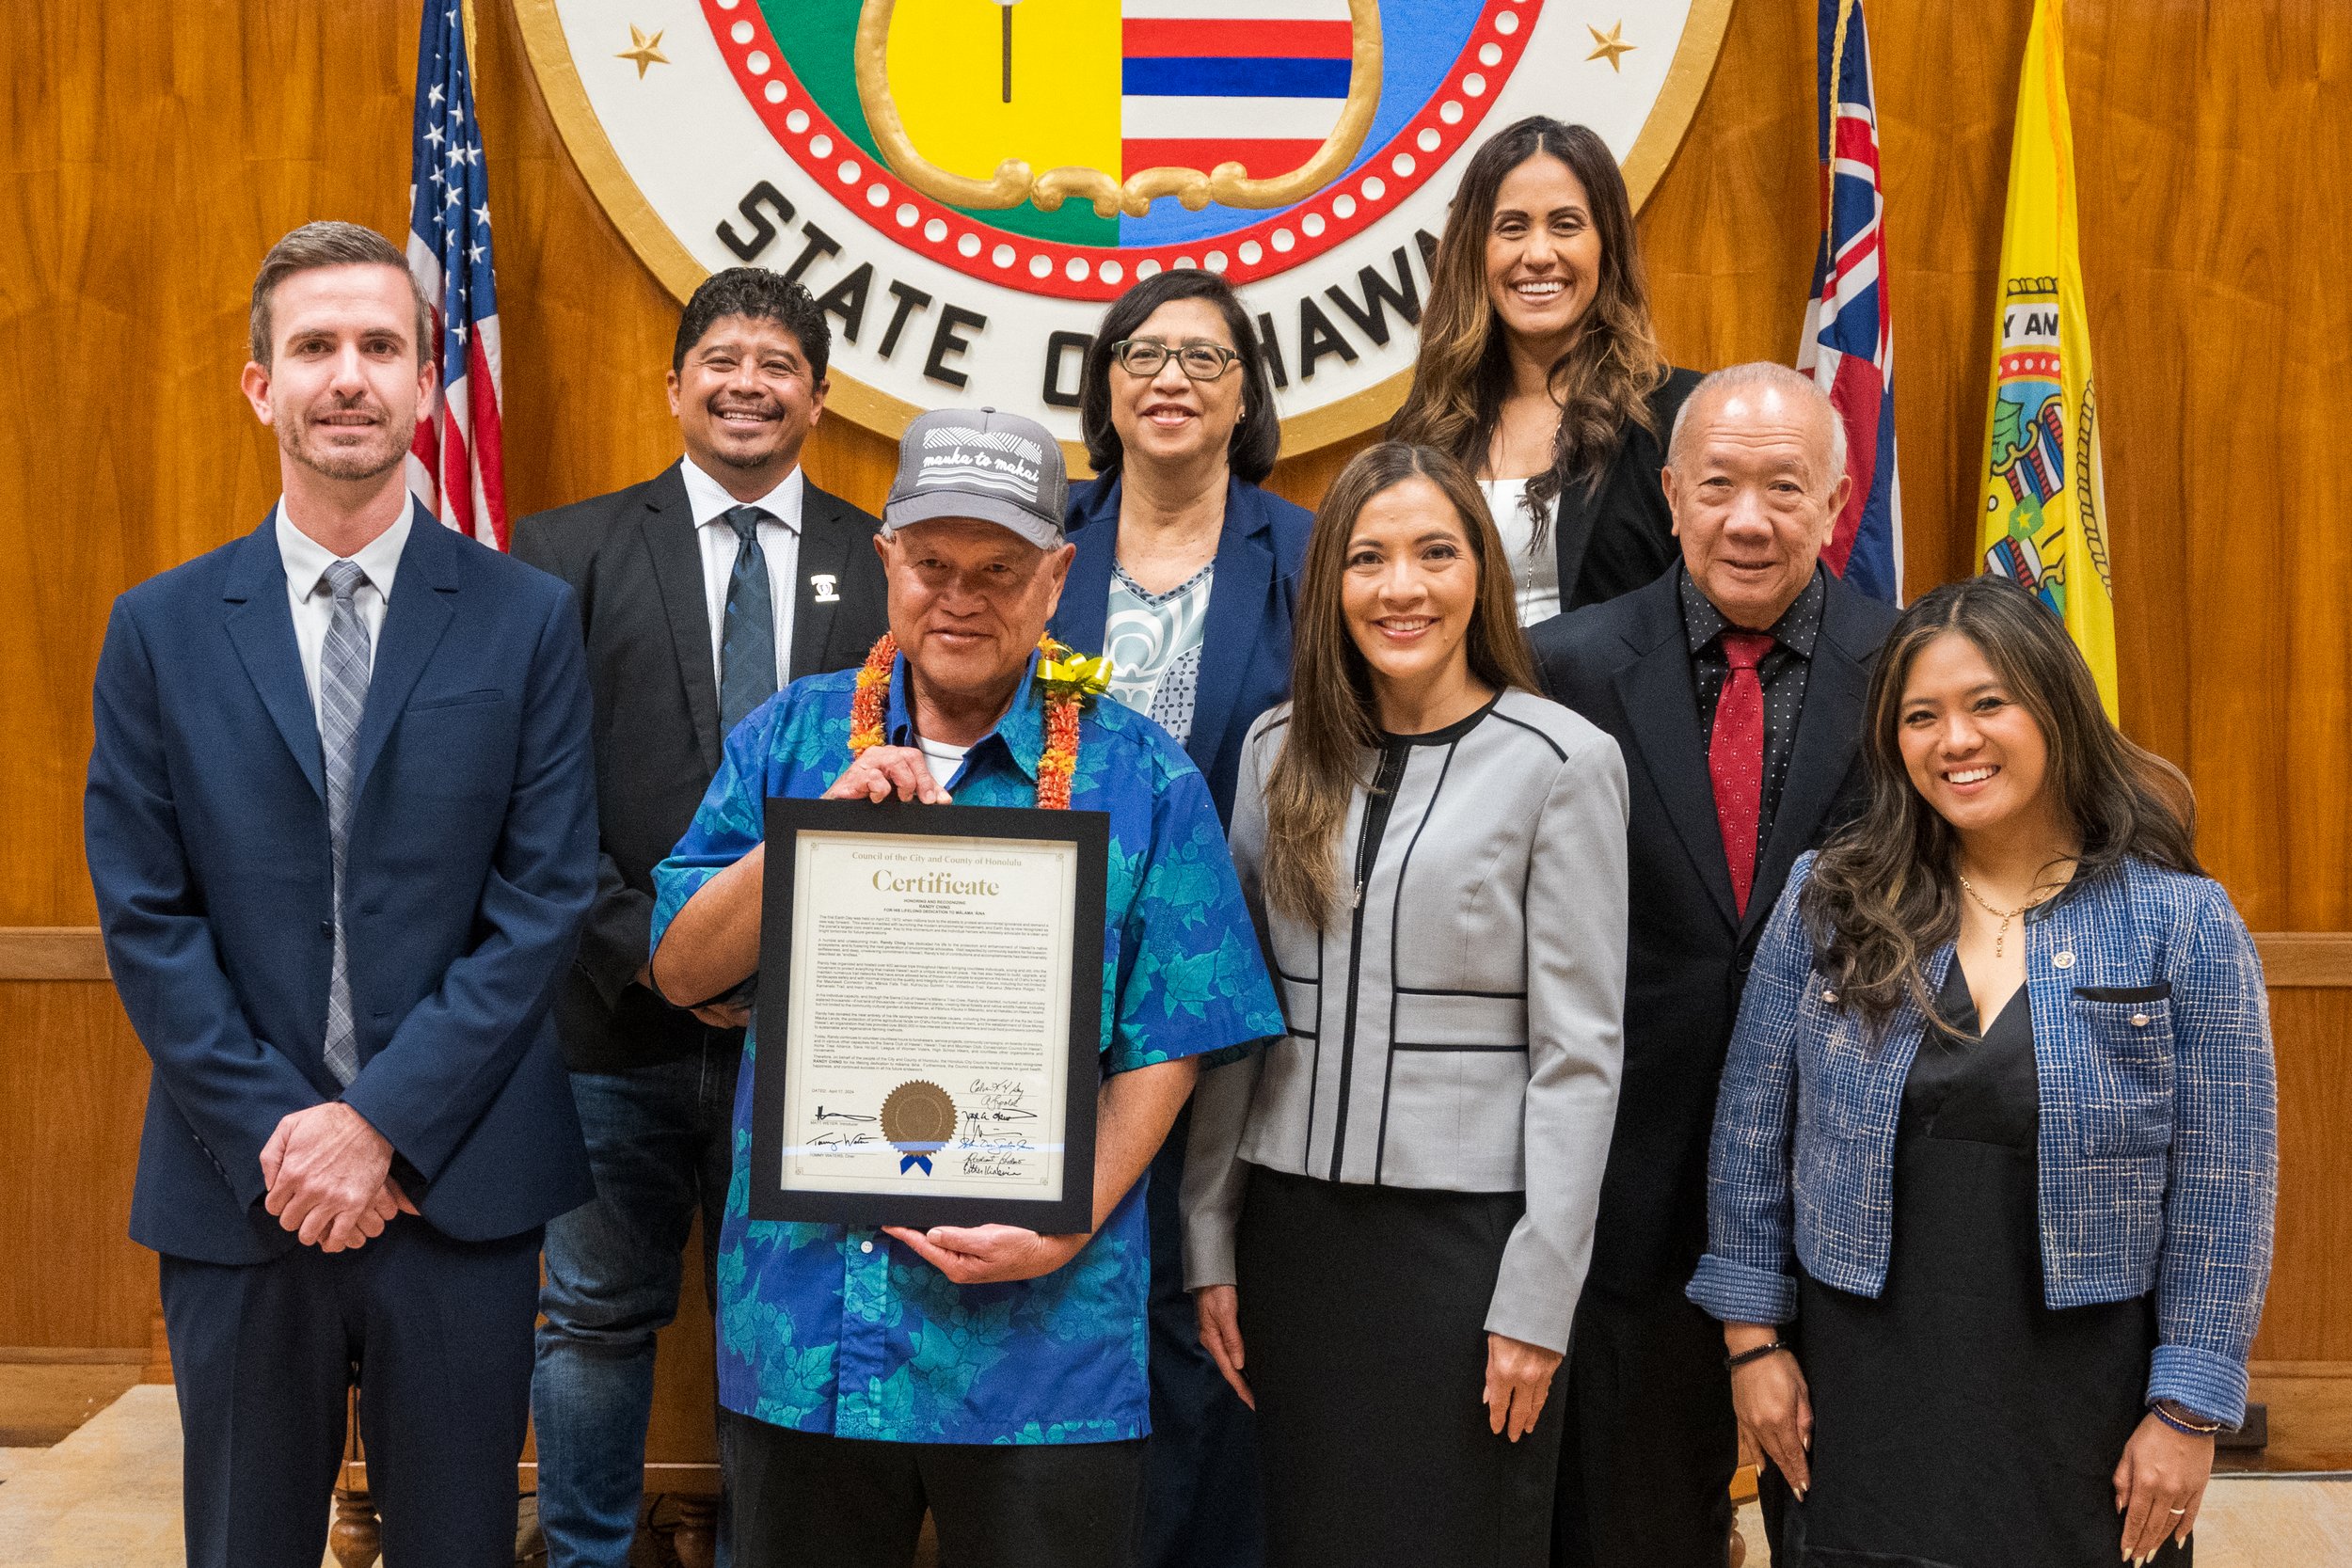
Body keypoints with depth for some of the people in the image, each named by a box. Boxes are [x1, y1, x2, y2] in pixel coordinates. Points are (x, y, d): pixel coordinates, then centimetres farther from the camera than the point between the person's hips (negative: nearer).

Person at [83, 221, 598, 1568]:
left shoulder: (528, 620, 1)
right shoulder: (162, 630, 4)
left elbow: (547, 899, -5)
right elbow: (144, 916, 0)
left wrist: (383, 1123, -12)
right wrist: (276, 1135, -10)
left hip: (459, 1185, -1)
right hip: (238, 1194, 1)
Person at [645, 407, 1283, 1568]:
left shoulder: (1137, 776, 0)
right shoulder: (790, 738, 6)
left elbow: (1165, 1042, -3)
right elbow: (679, 968, -1)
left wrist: (1067, 1229, -15)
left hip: (1039, 1339, -2)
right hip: (801, 1320, 2)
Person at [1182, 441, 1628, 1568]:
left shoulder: (1562, 763, -6)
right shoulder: (1280, 751, 7)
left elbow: (1579, 1054, -7)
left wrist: (1537, 1299, -10)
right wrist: (1210, 1243, 6)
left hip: (1468, 1227, -4)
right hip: (1294, 1223, 4)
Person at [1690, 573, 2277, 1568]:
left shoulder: (2184, 924, -5)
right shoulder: (1827, 905, 0)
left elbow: (2222, 1191, -5)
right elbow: (1751, 1137, 5)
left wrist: (2188, 1411, -6)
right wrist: (1755, 1338, 2)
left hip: (2082, 1417, -1)